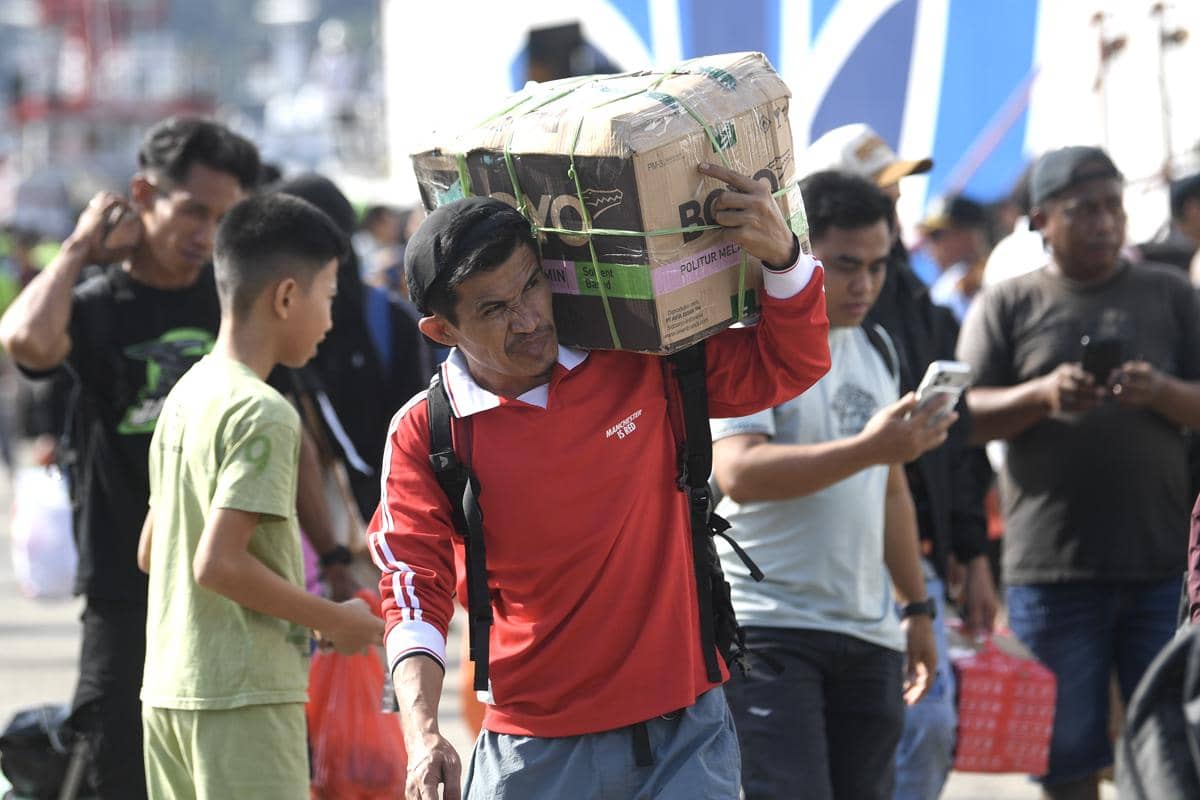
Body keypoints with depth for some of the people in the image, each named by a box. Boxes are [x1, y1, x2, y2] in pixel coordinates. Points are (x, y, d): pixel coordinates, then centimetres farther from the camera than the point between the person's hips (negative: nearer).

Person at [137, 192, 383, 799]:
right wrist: (334, 621, -10)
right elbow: (219, 562, -22)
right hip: (245, 699, -9)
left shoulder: (185, 394, 13)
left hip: (169, 689, 9)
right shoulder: (263, 414, -14)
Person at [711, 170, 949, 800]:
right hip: (765, 630, -7)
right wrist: (869, 448, -30)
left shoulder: (874, 348, 18)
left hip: (867, 635, 7)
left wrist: (917, 607, 23)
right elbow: (738, 473, -23)